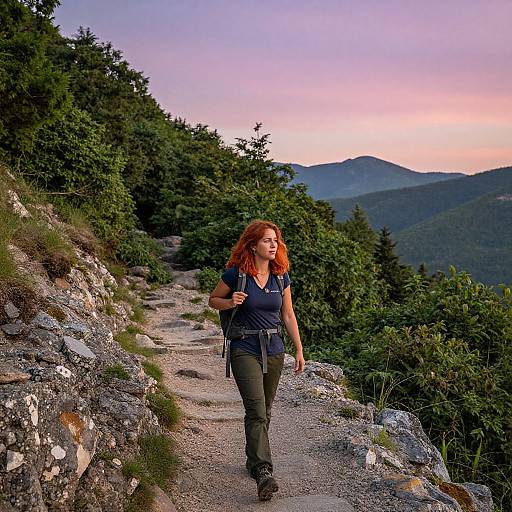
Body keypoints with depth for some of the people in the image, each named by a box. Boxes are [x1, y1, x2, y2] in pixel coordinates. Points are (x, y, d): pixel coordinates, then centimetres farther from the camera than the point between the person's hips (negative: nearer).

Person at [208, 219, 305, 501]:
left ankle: (253, 461, 31)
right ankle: (263, 473, -20)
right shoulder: (235, 274, -8)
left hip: (274, 350, 5)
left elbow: (288, 315, 10)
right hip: (245, 348, -4)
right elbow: (213, 300, 6)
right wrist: (230, 302, -16)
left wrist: (299, 351, 9)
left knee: (264, 412, 13)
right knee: (256, 411, -16)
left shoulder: (281, 276, 4)